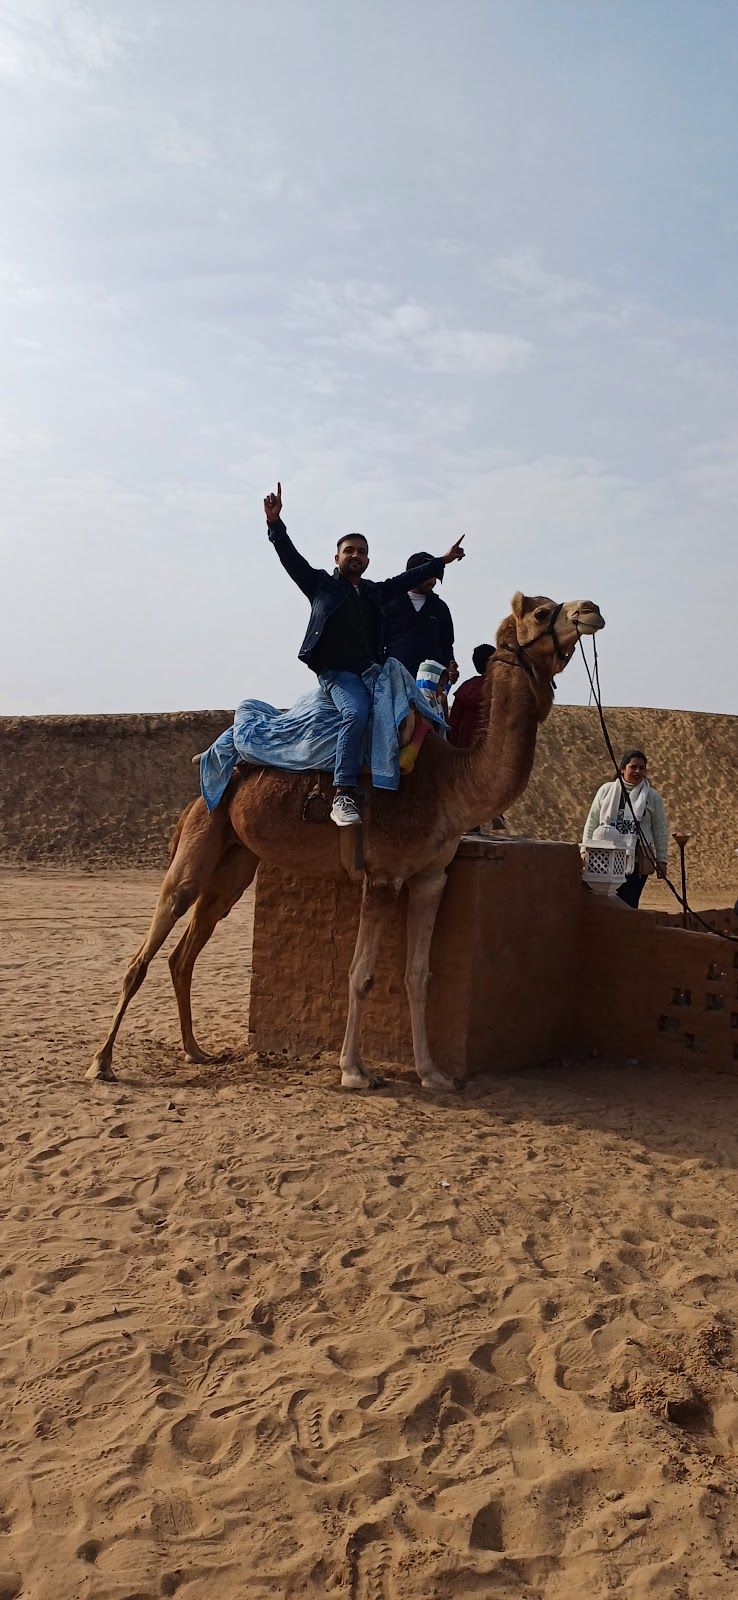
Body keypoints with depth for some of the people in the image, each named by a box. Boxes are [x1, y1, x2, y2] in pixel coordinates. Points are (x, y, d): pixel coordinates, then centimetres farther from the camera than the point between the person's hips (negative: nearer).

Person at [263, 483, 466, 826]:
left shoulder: (375, 592, 24)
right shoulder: (321, 584, 12)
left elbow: (408, 577, 36)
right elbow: (291, 557, 3)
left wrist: (442, 561, 44)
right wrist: (275, 524, -10)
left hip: (371, 667, 6)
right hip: (335, 670, -6)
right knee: (356, 712, -33)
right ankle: (343, 795, -36)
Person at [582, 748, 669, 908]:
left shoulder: (652, 797, 7)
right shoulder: (606, 790, 8)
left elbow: (660, 830, 10)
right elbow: (591, 823, 12)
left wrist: (661, 859, 6)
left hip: (636, 862, -1)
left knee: (629, 906, -5)